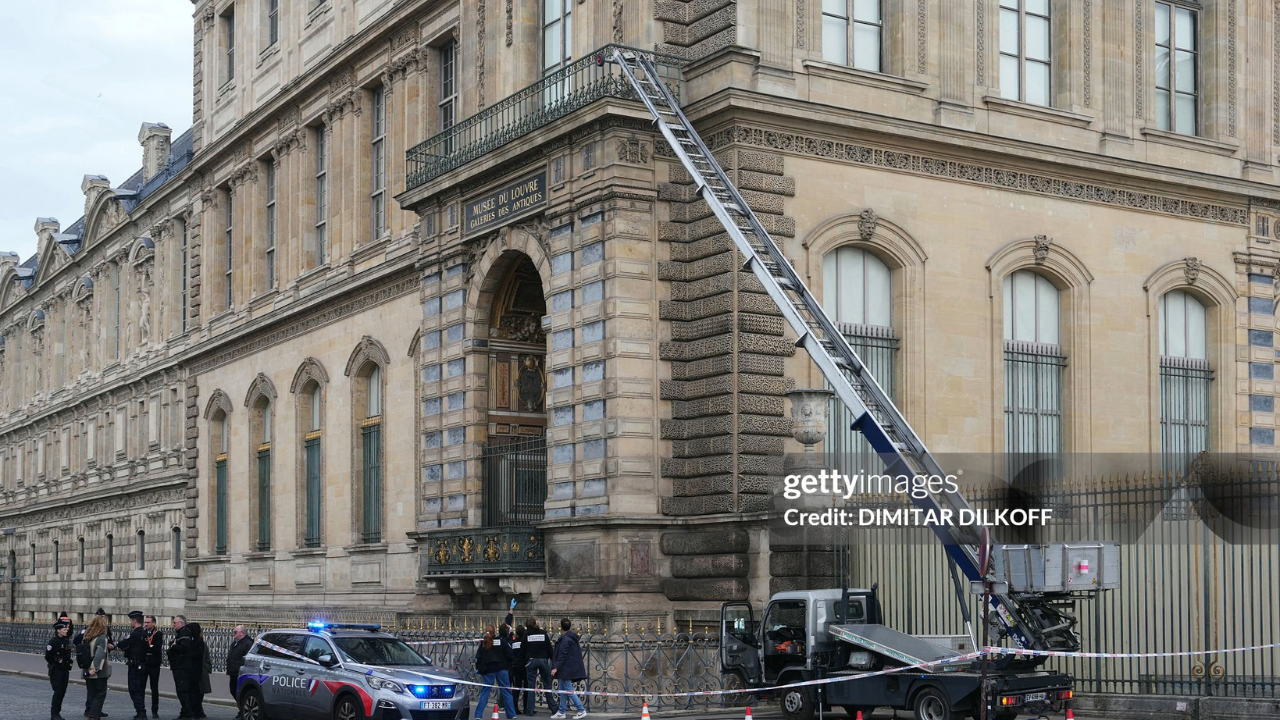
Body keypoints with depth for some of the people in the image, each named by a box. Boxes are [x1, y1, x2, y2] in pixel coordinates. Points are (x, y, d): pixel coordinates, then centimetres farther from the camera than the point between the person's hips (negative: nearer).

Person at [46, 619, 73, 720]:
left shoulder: (67, 641, 11)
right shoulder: (53, 641, -12)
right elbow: (47, 656, -13)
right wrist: (55, 663, -8)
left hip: (65, 670, 7)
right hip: (56, 671, -7)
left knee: (62, 692, 9)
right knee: (58, 692, -9)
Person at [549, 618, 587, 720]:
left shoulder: (565, 639, -16)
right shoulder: (573, 638, 12)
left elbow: (562, 655, -21)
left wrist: (556, 668, -22)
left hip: (566, 669, -10)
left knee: (569, 690, -7)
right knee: (563, 690, 14)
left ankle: (582, 710, -9)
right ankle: (561, 711, 18)